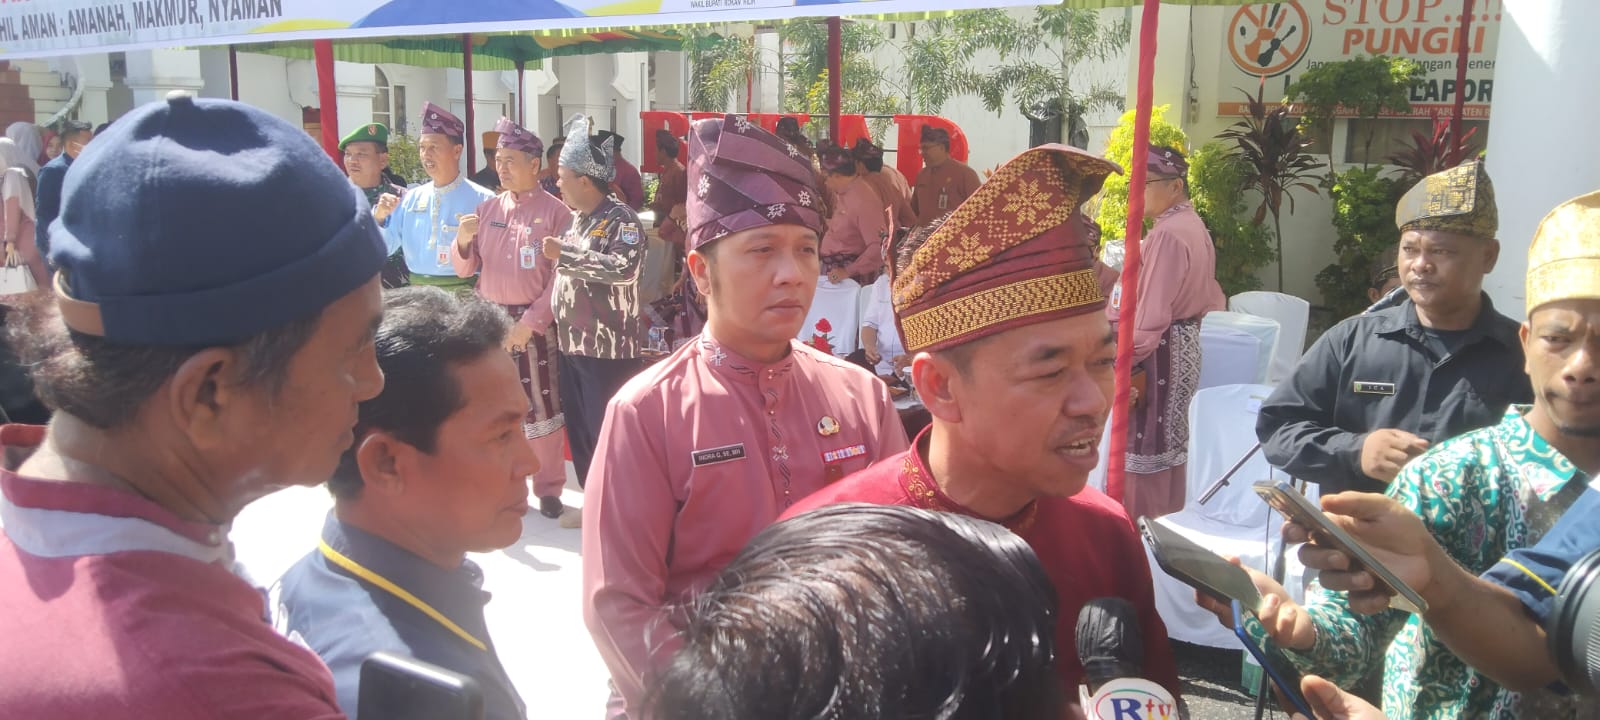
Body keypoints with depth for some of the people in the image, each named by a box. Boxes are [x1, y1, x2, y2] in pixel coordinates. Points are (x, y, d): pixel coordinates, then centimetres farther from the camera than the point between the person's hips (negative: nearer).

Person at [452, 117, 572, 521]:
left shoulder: (555, 213, -5)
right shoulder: (488, 208, 8)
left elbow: (560, 278, -9)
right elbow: (464, 269, 9)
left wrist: (529, 323, -14)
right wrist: (463, 241, -11)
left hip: (534, 323, -4)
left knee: (540, 407, 2)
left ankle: (548, 488, 15)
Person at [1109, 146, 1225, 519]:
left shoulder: (1168, 234, -21)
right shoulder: (1191, 223, 11)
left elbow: (1152, 312, -24)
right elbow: (1207, 295, 18)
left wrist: (1125, 360, -21)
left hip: (1159, 348, -11)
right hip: (1183, 343, 11)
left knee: (1145, 438, -3)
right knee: (1167, 433, 16)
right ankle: (1164, 513, 26)